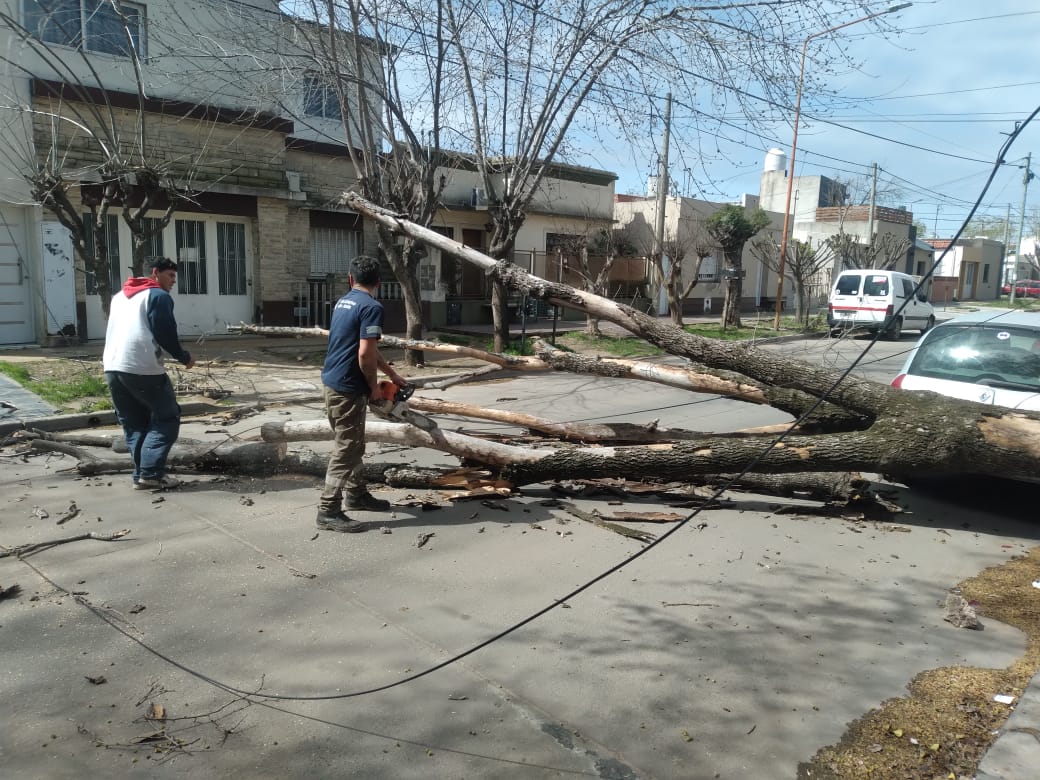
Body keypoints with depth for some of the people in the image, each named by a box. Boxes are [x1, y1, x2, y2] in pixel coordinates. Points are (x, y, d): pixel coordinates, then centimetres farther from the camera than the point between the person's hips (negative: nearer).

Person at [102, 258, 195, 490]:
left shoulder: (119, 296, 25)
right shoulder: (159, 295, -1)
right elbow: (165, 333, -8)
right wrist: (184, 357, 4)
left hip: (112, 368, 8)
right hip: (143, 368, -8)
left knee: (133, 425, 14)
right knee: (167, 419, 2)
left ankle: (141, 475, 9)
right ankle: (151, 474, -6)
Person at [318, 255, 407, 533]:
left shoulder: (342, 302, 14)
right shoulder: (371, 307, -15)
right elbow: (365, 354, -23)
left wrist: (392, 373, 28)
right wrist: (374, 386, -7)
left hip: (332, 382, 9)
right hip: (348, 388, -9)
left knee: (353, 444, 20)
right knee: (346, 449, -4)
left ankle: (357, 494, 32)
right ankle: (329, 511, -1)